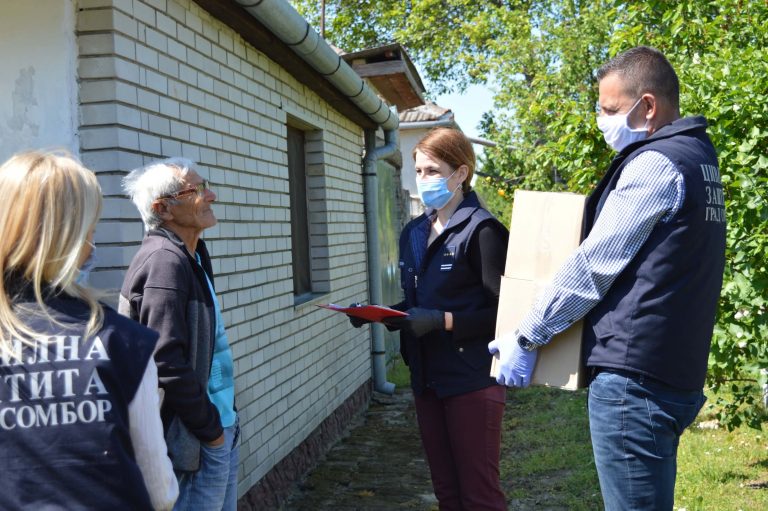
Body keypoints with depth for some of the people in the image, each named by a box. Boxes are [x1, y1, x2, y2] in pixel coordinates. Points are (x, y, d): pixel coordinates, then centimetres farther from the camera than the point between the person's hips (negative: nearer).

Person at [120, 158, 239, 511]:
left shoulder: (190, 256, 12)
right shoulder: (165, 261, -19)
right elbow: (168, 366, -25)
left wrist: (223, 421, 15)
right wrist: (210, 428, -14)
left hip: (220, 429, 9)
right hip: (195, 443, -9)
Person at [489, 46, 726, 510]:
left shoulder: (655, 163, -14)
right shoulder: (699, 158, 15)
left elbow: (592, 266, -15)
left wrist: (527, 338, -8)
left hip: (634, 374, -10)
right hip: (678, 373, 10)